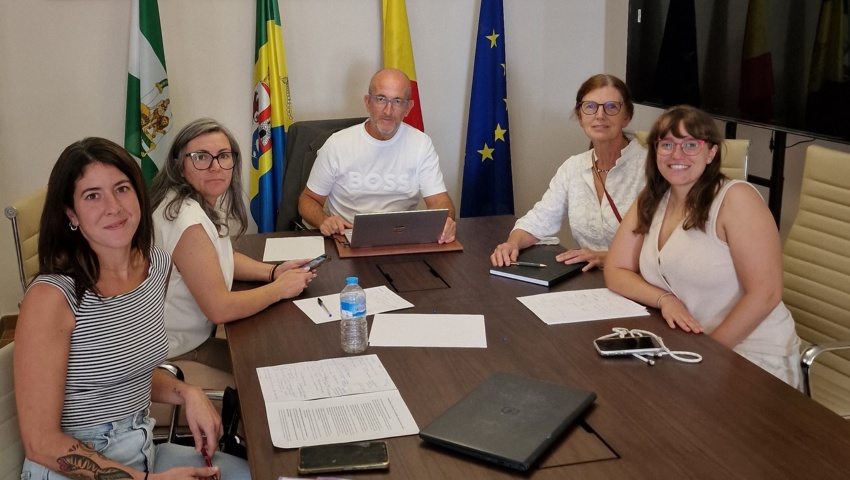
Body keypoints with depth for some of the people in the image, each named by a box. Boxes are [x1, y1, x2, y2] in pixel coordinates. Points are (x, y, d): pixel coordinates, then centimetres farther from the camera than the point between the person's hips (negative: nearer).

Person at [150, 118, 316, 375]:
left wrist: (273, 271, 1)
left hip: (194, 335, 8)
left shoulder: (203, 200, 0)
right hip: (175, 354, -8)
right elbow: (220, 309, -26)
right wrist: (281, 288, -13)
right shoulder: (188, 218, -28)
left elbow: (220, 257, 18)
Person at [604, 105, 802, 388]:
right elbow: (615, 272, 3)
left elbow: (764, 294, -18)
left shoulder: (736, 198, -14)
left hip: (750, 357, -6)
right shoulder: (650, 202, 5)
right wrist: (664, 299, -14)